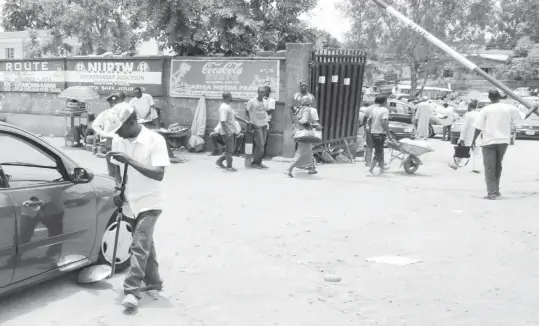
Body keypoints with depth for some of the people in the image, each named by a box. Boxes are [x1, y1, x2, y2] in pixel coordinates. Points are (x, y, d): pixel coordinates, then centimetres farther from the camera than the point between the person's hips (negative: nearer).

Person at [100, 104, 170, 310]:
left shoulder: (154, 140, -19)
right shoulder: (118, 141, -2)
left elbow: (159, 174, -27)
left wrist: (129, 160, -32)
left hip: (149, 202, -6)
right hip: (131, 201, 6)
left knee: (140, 245, -11)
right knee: (145, 242, 18)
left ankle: (132, 290, -9)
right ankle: (153, 281, 32)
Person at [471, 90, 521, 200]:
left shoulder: (486, 110, -8)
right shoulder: (509, 108, -2)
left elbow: (478, 127, -8)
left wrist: (474, 140, 2)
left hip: (489, 141, -3)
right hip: (503, 140, 3)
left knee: (489, 167, 0)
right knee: (498, 166, 19)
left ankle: (491, 192, -7)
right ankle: (496, 190, 25)